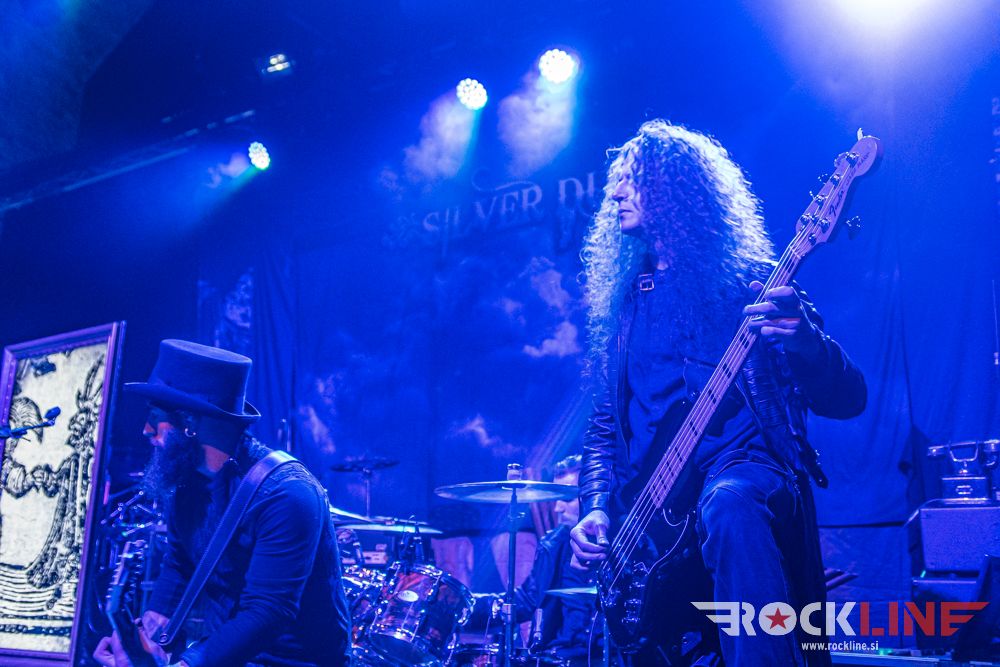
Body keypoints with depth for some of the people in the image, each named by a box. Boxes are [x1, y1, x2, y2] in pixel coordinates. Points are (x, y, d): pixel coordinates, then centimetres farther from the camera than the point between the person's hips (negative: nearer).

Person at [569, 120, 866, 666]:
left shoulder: (745, 277, 1)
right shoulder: (622, 299, 15)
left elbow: (846, 400, -5)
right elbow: (605, 425, 19)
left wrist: (802, 338, -26)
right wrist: (597, 508, 1)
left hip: (744, 467, -4)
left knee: (729, 505, -37)